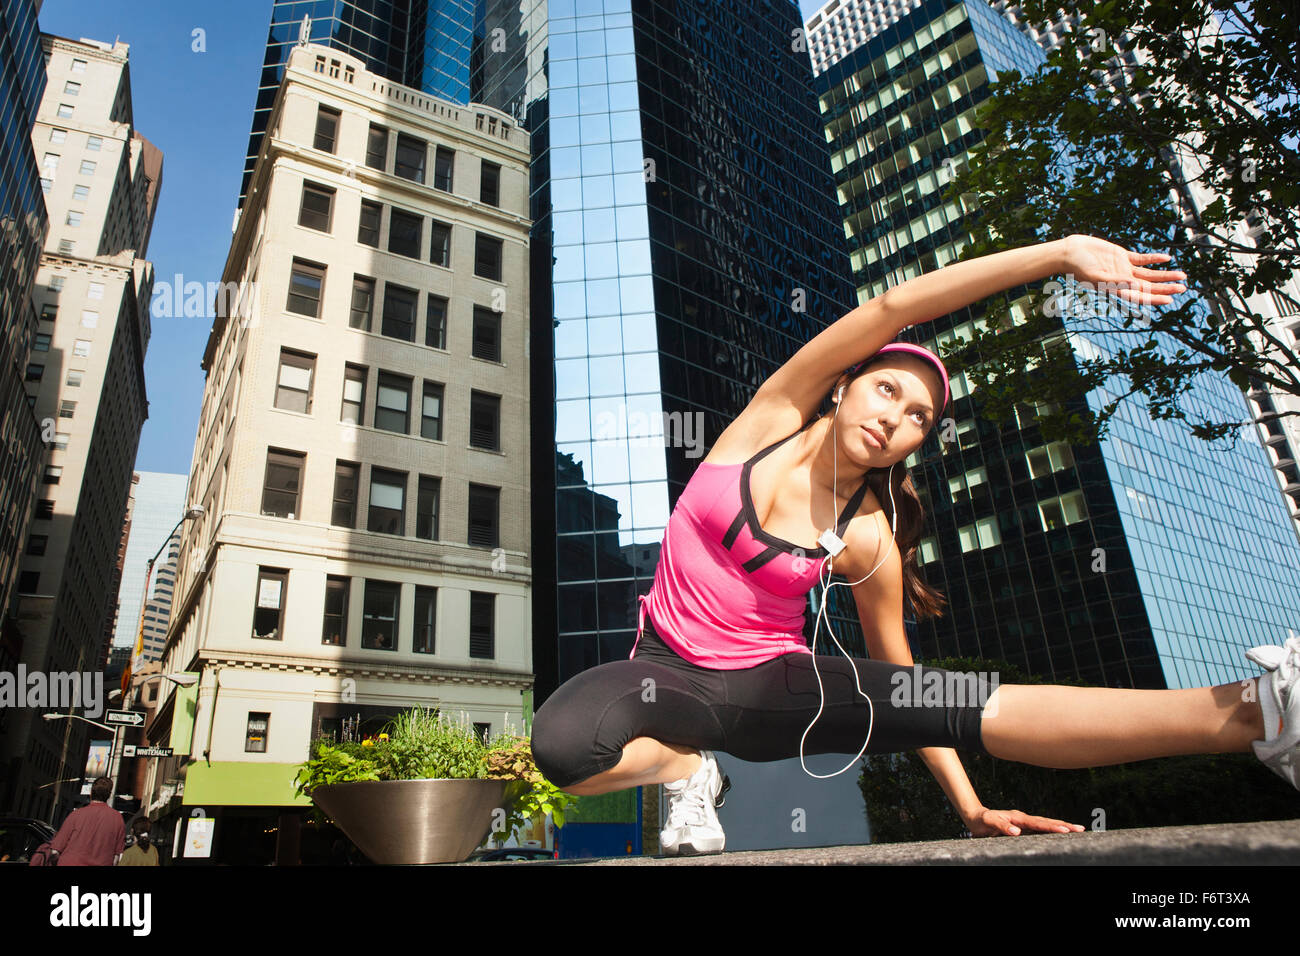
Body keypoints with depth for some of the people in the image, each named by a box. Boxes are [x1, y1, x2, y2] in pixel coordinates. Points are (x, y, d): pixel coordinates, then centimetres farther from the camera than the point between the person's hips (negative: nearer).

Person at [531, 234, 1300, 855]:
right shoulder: (774, 416, -9)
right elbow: (891, 308, -17)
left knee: (967, 707, -23)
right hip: (669, 668, 1)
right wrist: (1059, 253, -20)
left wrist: (970, 808, -1)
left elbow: (895, 666, 2)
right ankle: (687, 770, -3)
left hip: (770, 685, 0)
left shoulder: (868, 538, -8)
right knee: (562, 742, -33)